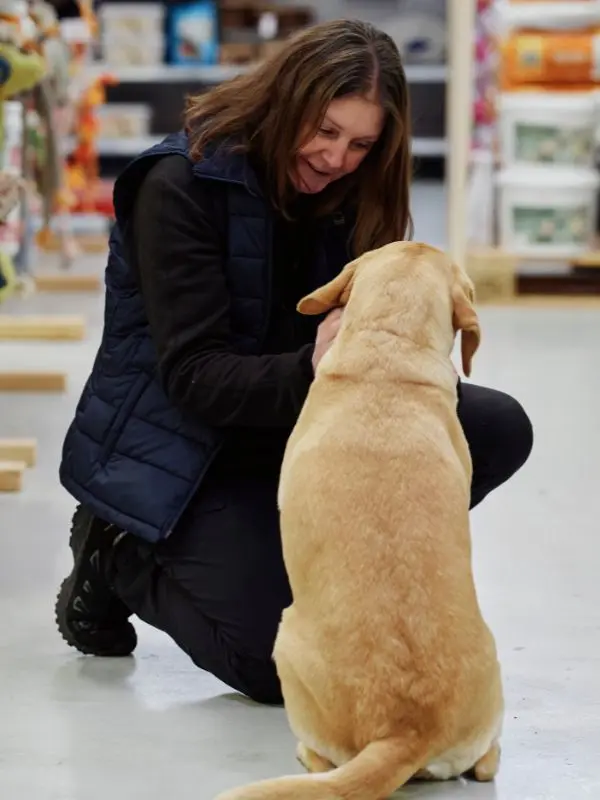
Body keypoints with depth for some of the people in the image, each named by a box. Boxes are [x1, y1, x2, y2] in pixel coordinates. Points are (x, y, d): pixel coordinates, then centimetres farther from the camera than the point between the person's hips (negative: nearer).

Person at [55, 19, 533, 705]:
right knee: (276, 665, -21)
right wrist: (309, 372, -41)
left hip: (295, 428, 6)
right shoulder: (182, 184, -19)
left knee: (499, 428, -12)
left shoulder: (345, 198, 1)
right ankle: (118, 556, 6)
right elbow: (194, 374, -24)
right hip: (186, 448, -6)